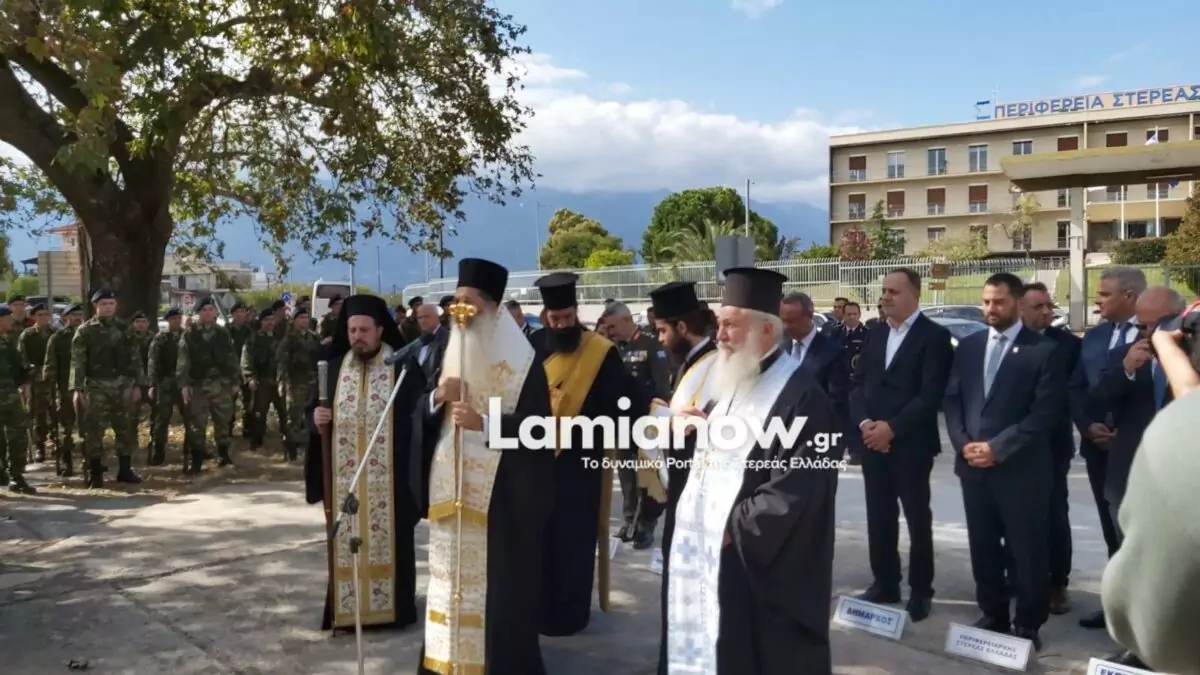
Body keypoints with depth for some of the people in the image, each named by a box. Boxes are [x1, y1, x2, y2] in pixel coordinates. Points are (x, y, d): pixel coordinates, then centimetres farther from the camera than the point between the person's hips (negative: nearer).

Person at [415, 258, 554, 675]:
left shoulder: (522, 362, -8)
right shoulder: (451, 352, 12)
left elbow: (537, 426, -13)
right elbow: (423, 416, 13)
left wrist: (483, 422, -24)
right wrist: (437, 398, -9)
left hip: (500, 490, -6)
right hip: (453, 487, 6)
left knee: (497, 580, -2)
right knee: (452, 574, 10)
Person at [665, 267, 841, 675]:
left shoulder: (800, 397, -18)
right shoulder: (736, 383, 11)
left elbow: (795, 494, -22)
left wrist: (735, 528, -17)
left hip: (766, 570, -8)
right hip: (717, 555, 8)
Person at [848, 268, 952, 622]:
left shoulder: (934, 336, -6)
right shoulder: (875, 333, 13)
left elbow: (931, 394, -14)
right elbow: (857, 383, 10)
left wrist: (892, 428, -17)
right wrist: (863, 422, -7)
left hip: (911, 444, -5)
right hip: (872, 442, 5)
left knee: (917, 519, 6)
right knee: (879, 518, 11)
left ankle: (920, 591, 17)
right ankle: (884, 584, 23)